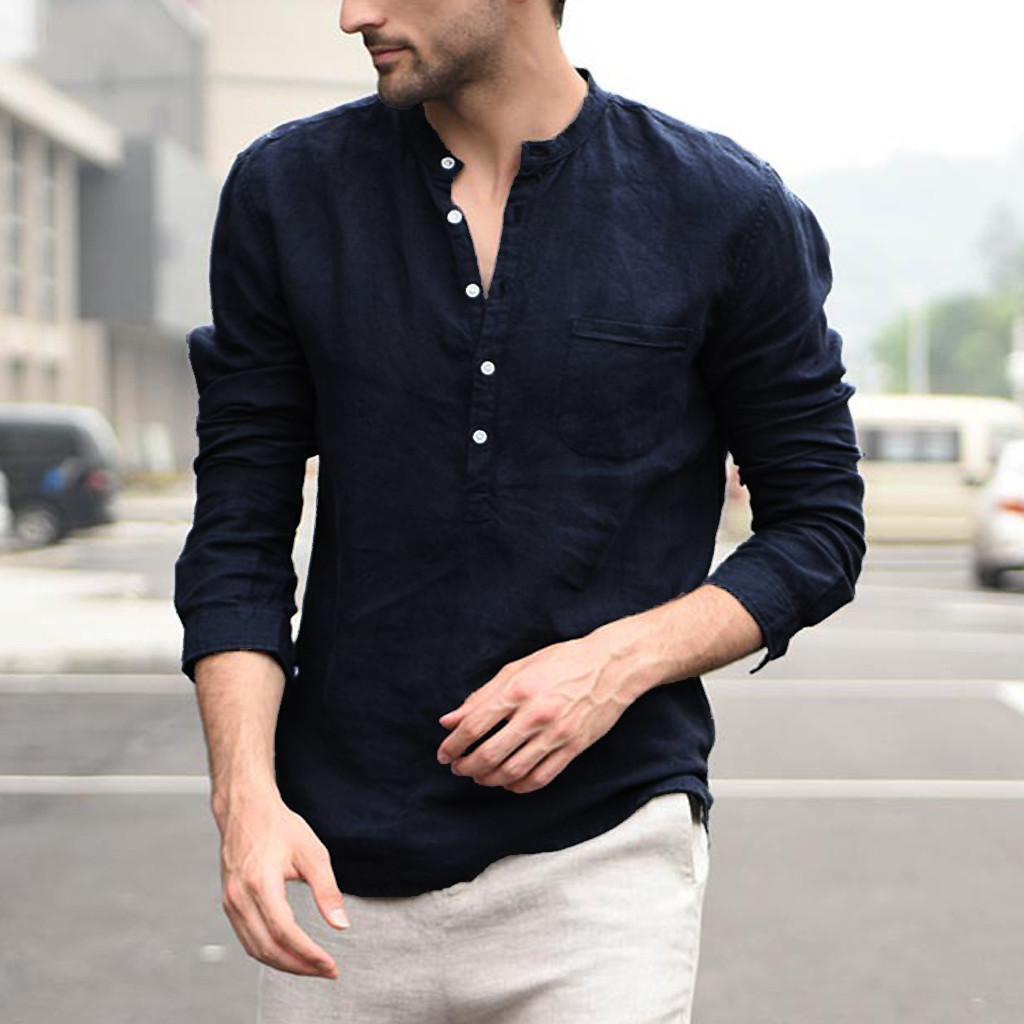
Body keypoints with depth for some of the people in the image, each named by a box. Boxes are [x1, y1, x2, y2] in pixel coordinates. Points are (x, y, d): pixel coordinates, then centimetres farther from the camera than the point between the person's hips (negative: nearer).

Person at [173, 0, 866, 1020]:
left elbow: (818, 525, 4)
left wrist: (621, 659, -12)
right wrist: (246, 794, -10)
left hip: (601, 858, -2)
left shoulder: (726, 212, -3)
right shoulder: (286, 192, 3)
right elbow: (238, 533, 3)